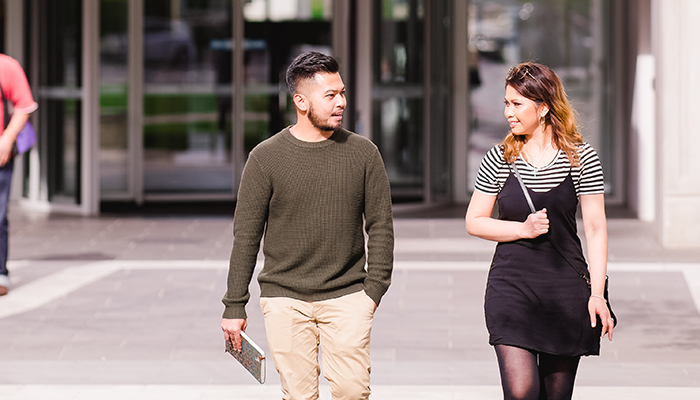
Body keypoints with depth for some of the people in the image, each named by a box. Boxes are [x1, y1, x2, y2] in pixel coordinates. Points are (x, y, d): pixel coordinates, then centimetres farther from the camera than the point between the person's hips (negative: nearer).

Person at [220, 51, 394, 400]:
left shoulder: (363, 153, 4)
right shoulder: (266, 158, -1)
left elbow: (380, 225, 8)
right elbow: (246, 236, 2)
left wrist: (375, 288, -1)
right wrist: (234, 306, 1)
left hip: (346, 296, 1)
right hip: (285, 299, -1)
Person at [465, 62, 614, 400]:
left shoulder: (582, 158, -1)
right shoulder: (499, 159, 2)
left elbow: (595, 228, 0)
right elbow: (474, 222, 6)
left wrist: (597, 294, -7)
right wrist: (524, 229, -10)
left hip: (566, 289, 0)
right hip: (511, 287, 0)